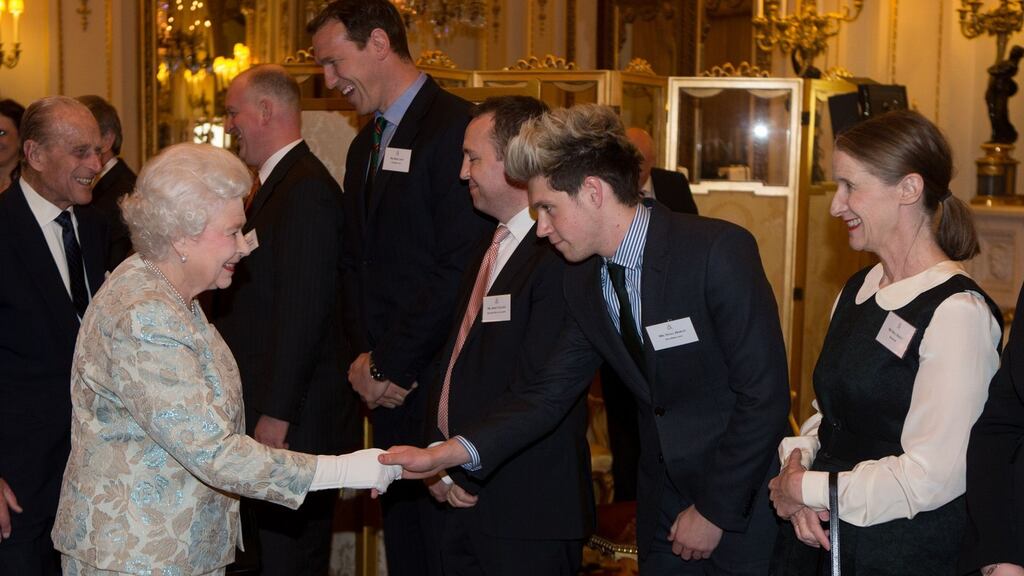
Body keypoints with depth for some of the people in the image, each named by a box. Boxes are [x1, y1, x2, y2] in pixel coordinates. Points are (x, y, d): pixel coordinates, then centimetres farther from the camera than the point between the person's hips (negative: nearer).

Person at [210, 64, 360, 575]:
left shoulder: (306, 190, -16)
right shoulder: (278, 183, 15)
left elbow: (303, 311, -21)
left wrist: (276, 415, -21)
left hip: (295, 421, -10)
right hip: (270, 407, 10)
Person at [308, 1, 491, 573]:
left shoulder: (455, 127, -13)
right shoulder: (365, 146, 17)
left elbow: (460, 268, -19)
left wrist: (388, 365, -13)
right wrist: (365, 357, 2)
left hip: (436, 380, -8)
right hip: (388, 382, 8)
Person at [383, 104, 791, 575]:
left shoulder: (719, 251, -20)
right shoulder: (583, 280, 1)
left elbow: (764, 394, -20)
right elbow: (549, 392, 0)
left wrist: (714, 511, -14)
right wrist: (443, 455, -11)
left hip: (743, 503, -6)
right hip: (664, 509, 6)